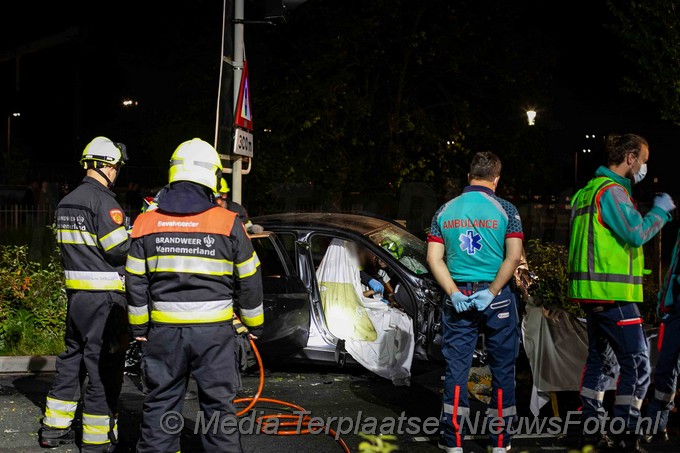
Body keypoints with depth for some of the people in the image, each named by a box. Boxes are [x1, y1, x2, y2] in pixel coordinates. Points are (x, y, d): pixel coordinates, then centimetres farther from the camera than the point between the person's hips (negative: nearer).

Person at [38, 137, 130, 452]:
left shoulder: (66, 203, 13)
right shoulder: (103, 201, -15)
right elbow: (119, 249, -18)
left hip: (76, 293, 9)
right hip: (105, 298, -9)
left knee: (72, 357, 18)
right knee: (104, 366, -1)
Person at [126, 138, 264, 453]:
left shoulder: (146, 223, 0)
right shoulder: (228, 224, -7)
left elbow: (135, 283, 5)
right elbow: (249, 280, 1)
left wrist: (139, 328, 16)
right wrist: (254, 324, 14)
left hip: (164, 331, 2)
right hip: (214, 332, -2)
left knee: (160, 403, 13)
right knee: (219, 405, 7)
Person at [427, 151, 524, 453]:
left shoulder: (445, 211, 6)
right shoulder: (504, 209, -3)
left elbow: (434, 258, 0)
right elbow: (513, 257, -13)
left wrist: (454, 293, -4)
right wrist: (492, 292, -11)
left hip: (458, 298, 2)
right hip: (497, 298, -2)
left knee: (456, 368, 7)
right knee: (502, 368, 9)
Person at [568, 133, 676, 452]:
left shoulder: (590, 189, 17)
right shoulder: (611, 190, -14)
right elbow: (637, 233, -22)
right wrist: (660, 210, -10)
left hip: (592, 290, 10)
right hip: (611, 292, -10)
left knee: (601, 360, 16)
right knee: (637, 363, -7)